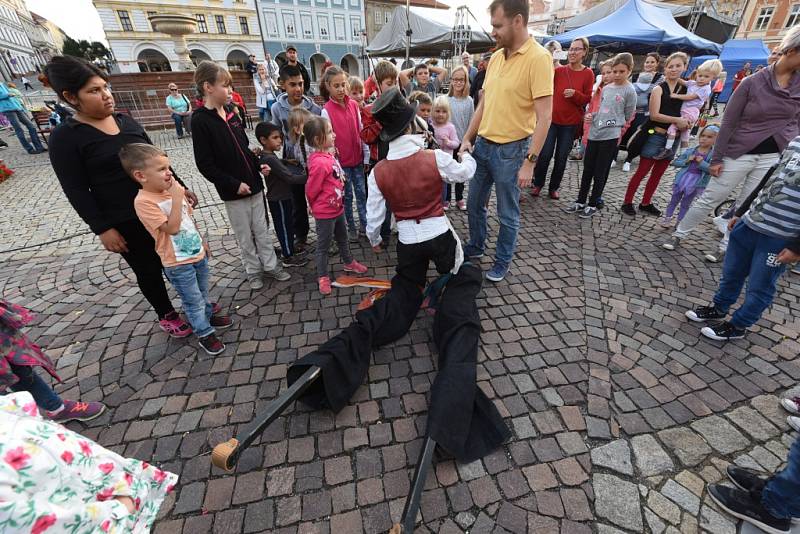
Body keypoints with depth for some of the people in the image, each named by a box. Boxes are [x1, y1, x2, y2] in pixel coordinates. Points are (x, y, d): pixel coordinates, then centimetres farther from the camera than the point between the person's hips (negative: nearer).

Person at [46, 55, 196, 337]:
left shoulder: (126, 121, 7)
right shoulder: (65, 138, -9)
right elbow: (76, 191, -10)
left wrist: (180, 186, 11)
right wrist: (103, 229, -15)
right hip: (126, 222, -5)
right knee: (148, 269, 10)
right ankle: (166, 315, 31)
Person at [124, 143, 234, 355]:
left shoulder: (173, 187, 1)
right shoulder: (144, 201, -21)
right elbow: (172, 228, -28)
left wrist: (201, 241, 19)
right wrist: (176, 199, -29)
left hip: (197, 253, 7)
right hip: (178, 264, -7)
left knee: (203, 292, 26)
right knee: (193, 301, 8)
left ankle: (209, 316, 48)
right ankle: (204, 334, 25)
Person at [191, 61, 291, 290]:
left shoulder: (230, 111, 7)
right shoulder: (200, 120, -11)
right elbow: (205, 164, -13)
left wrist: (259, 165, 2)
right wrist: (234, 184, -16)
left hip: (254, 184, 6)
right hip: (233, 190, -5)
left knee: (261, 230, 14)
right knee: (245, 235, 8)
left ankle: (271, 265, 27)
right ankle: (253, 271, 24)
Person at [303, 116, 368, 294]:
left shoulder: (329, 154, -1)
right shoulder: (319, 162, -27)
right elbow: (311, 190, -17)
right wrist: (316, 206, 1)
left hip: (337, 208, 8)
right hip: (325, 213, -8)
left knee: (343, 238, 26)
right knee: (323, 246, 9)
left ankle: (348, 263, 47)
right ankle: (323, 277, 26)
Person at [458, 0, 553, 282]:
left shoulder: (538, 58, -14)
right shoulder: (495, 57, 8)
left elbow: (544, 116, -17)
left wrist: (529, 162, -20)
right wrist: (468, 138, 9)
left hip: (510, 150, -7)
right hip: (482, 144, 7)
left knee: (507, 214, 7)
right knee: (474, 203, 17)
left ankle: (503, 262, 26)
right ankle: (475, 246, 39)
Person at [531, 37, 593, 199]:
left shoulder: (588, 74, 0)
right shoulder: (558, 70, 2)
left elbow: (587, 99, -2)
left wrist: (575, 94, -19)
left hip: (571, 123, 0)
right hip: (551, 119, 0)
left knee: (561, 157, 6)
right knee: (545, 154, -4)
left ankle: (554, 187, 19)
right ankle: (538, 184, 14)